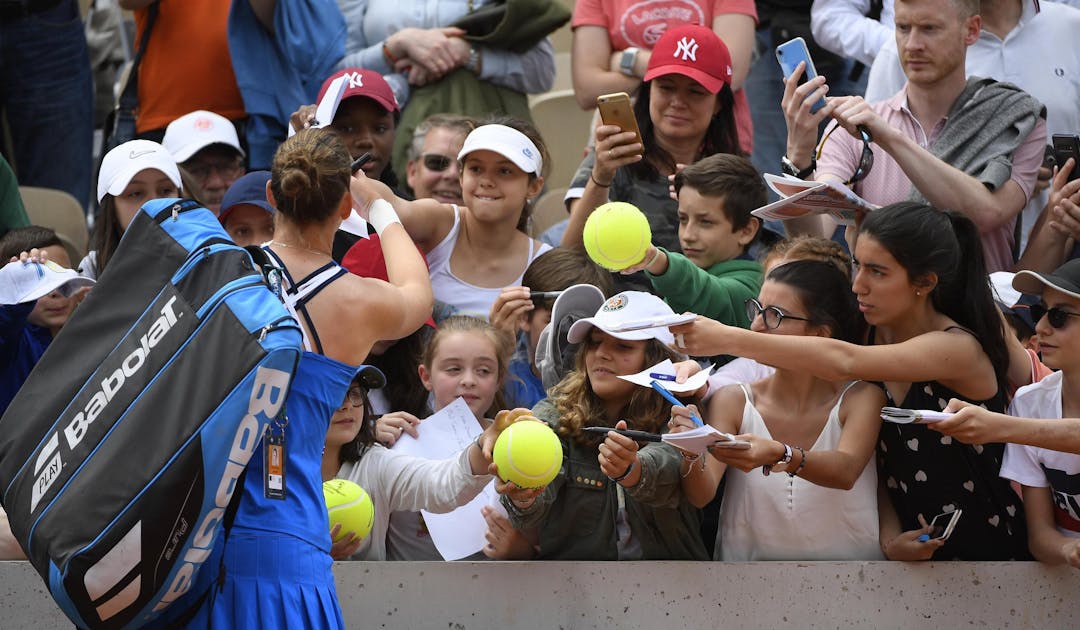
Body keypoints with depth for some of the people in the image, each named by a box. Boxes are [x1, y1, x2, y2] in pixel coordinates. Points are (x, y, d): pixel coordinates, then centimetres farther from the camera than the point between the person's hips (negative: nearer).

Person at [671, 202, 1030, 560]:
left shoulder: (960, 349, -18)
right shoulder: (875, 338, 3)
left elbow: (843, 363, -33)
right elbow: (876, 465, 6)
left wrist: (727, 339, -37)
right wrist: (890, 539, -13)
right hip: (914, 551, 5)